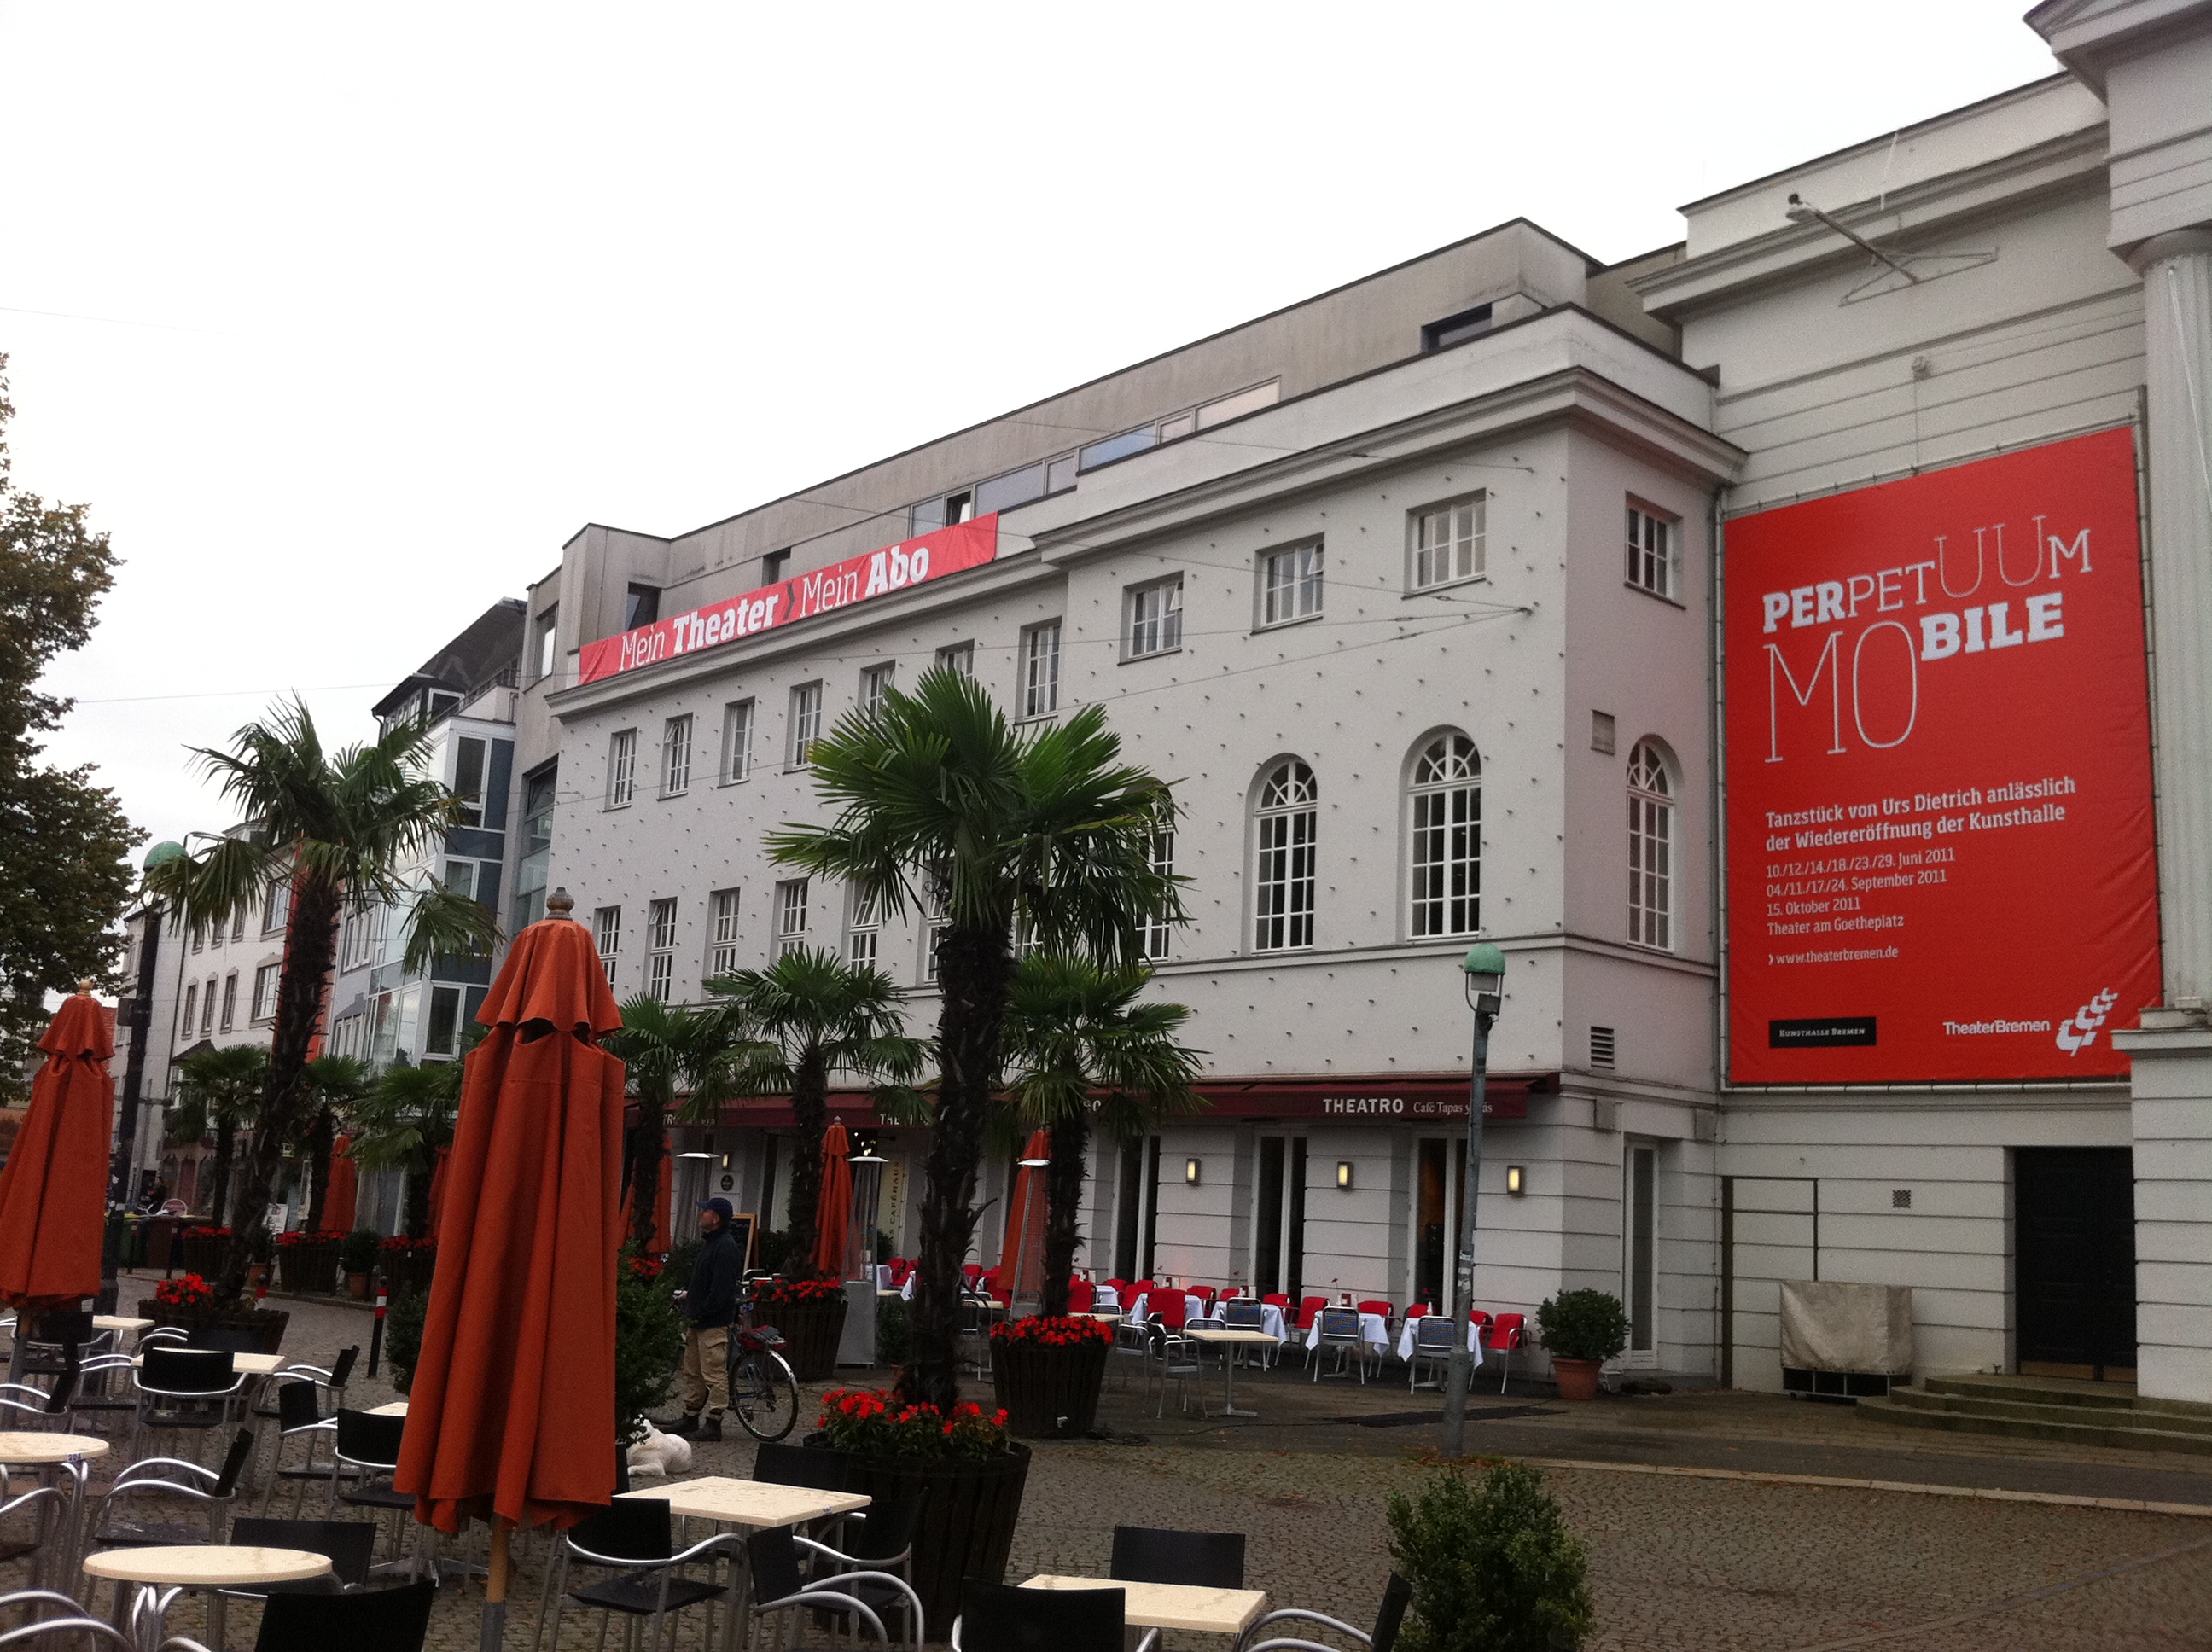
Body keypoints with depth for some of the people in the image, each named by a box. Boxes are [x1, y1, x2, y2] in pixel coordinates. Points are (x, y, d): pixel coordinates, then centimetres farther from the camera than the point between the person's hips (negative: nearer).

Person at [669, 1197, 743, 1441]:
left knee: (714, 1374, -5)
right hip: (698, 1320, 11)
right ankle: (690, 1417, 26)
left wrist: (700, 1314, -19)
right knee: (693, 1371, 17)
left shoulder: (725, 1247, -18)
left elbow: (721, 1289, -22)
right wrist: (690, 1294, 14)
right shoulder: (709, 1242, 15)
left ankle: (713, 1423, 0)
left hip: (714, 1321, -11)